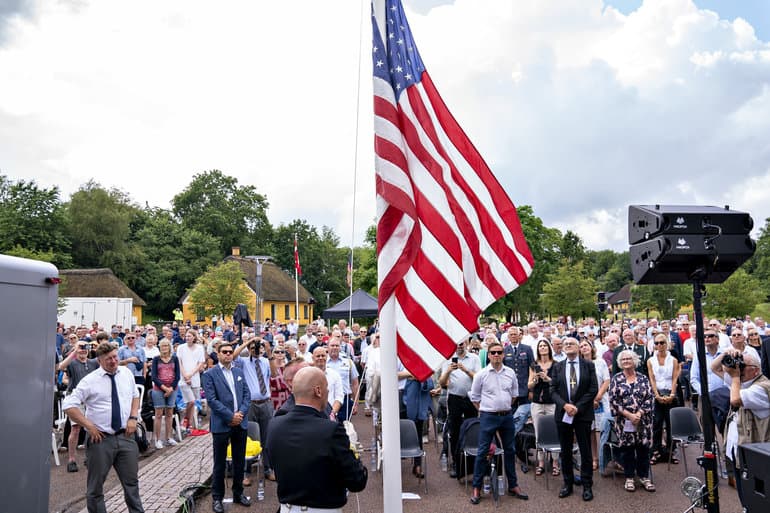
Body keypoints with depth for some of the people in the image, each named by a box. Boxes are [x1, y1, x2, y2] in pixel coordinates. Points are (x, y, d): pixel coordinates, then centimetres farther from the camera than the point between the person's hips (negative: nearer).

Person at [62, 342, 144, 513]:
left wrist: (133, 417, 3)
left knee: (132, 481, 11)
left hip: (126, 436, 4)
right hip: (101, 438, -3)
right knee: (95, 486, 8)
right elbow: (69, 406, -10)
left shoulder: (126, 373, 5)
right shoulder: (90, 380, -8)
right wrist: (90, 426, -13)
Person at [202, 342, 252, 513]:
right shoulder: (210, 374, -4)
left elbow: (246, 395, 8)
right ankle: (217, 497, 17)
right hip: (221, 425, -4)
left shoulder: (239, 372, 11)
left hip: (240, 423, 5)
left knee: (240, 461, 12)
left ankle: (238, 493, 26)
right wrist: (230, 416, -15)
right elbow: (211, 400, -12)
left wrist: (241, 413, -9)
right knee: (219, 463, 5)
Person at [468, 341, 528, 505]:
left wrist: (505, 407, 12)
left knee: (510, 450, 13)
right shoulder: (481, 374, -7)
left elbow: (514, 393, 15)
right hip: (488, 417, -4)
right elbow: (474, 397, 2)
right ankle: (476, 488, 9)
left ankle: (513, 485, 28)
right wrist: (485, 411, 4)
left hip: (507, 416, 4)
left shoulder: (510, 373, 2)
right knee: (483, 452, 0)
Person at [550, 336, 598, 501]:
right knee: (565, 451, 9)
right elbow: (553, 390, 2)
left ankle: (587, 486, 16)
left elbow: (593, 389, -6)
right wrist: (565, 405, -14)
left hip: (583, 414, -2)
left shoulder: (589, 365, 0)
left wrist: (577, 407, -13)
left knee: (585, 451, 5)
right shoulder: (557, 366, 6)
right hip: (563, 413, 2)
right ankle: (567, 484, 21)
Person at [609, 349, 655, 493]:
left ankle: (644, 476, 18)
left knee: (643, 448, 4)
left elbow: (649, 398, -1)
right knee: (627, 449, 3)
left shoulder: (643, 378, 5)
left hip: (643, 420, 1)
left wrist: (639, 414, -13)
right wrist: (629, 415, -13)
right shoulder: (616, 379, 1)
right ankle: (629, 478, 15)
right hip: (624, 421, -1)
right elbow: (613, 401, -5)